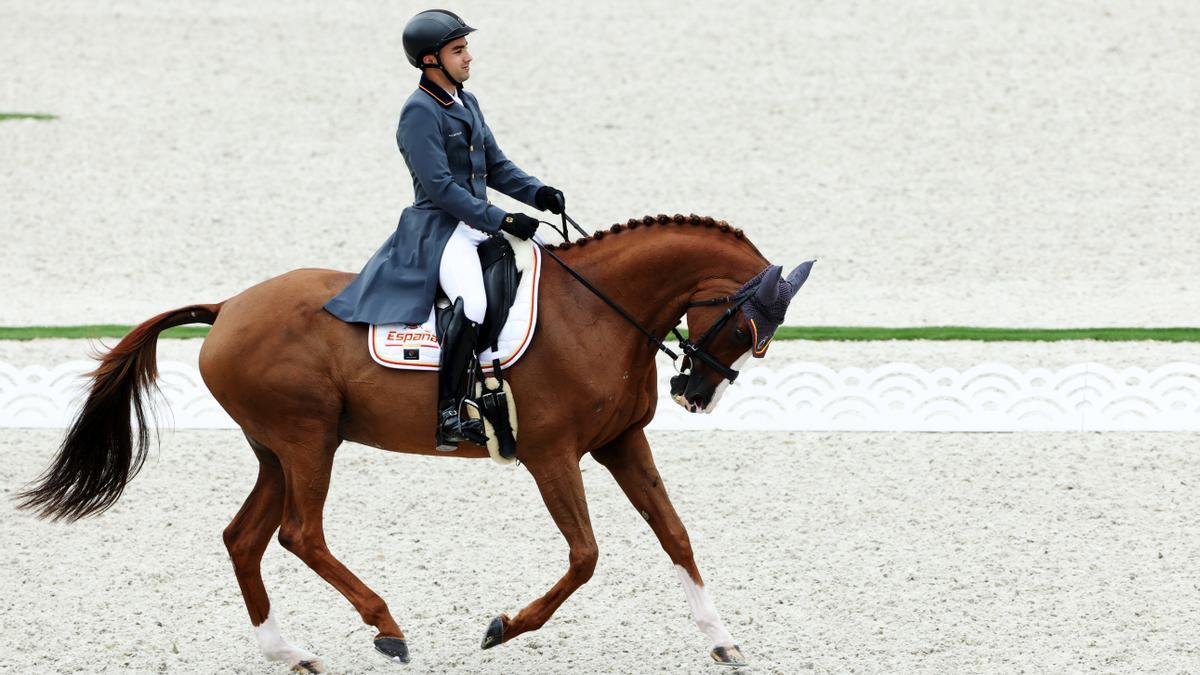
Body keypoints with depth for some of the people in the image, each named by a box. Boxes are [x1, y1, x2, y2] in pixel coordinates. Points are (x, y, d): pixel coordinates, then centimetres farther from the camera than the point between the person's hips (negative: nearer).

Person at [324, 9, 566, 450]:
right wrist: (501, 220, -22)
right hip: (438, 232, -9)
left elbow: (497, 169, 19)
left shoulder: (466, 104, 15)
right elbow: (440, 187, -18)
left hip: (479, 226, 9)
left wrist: (539, 194, 0)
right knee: (474, 303, -34)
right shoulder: (419, 112, -12)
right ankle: (448, 411, -30)